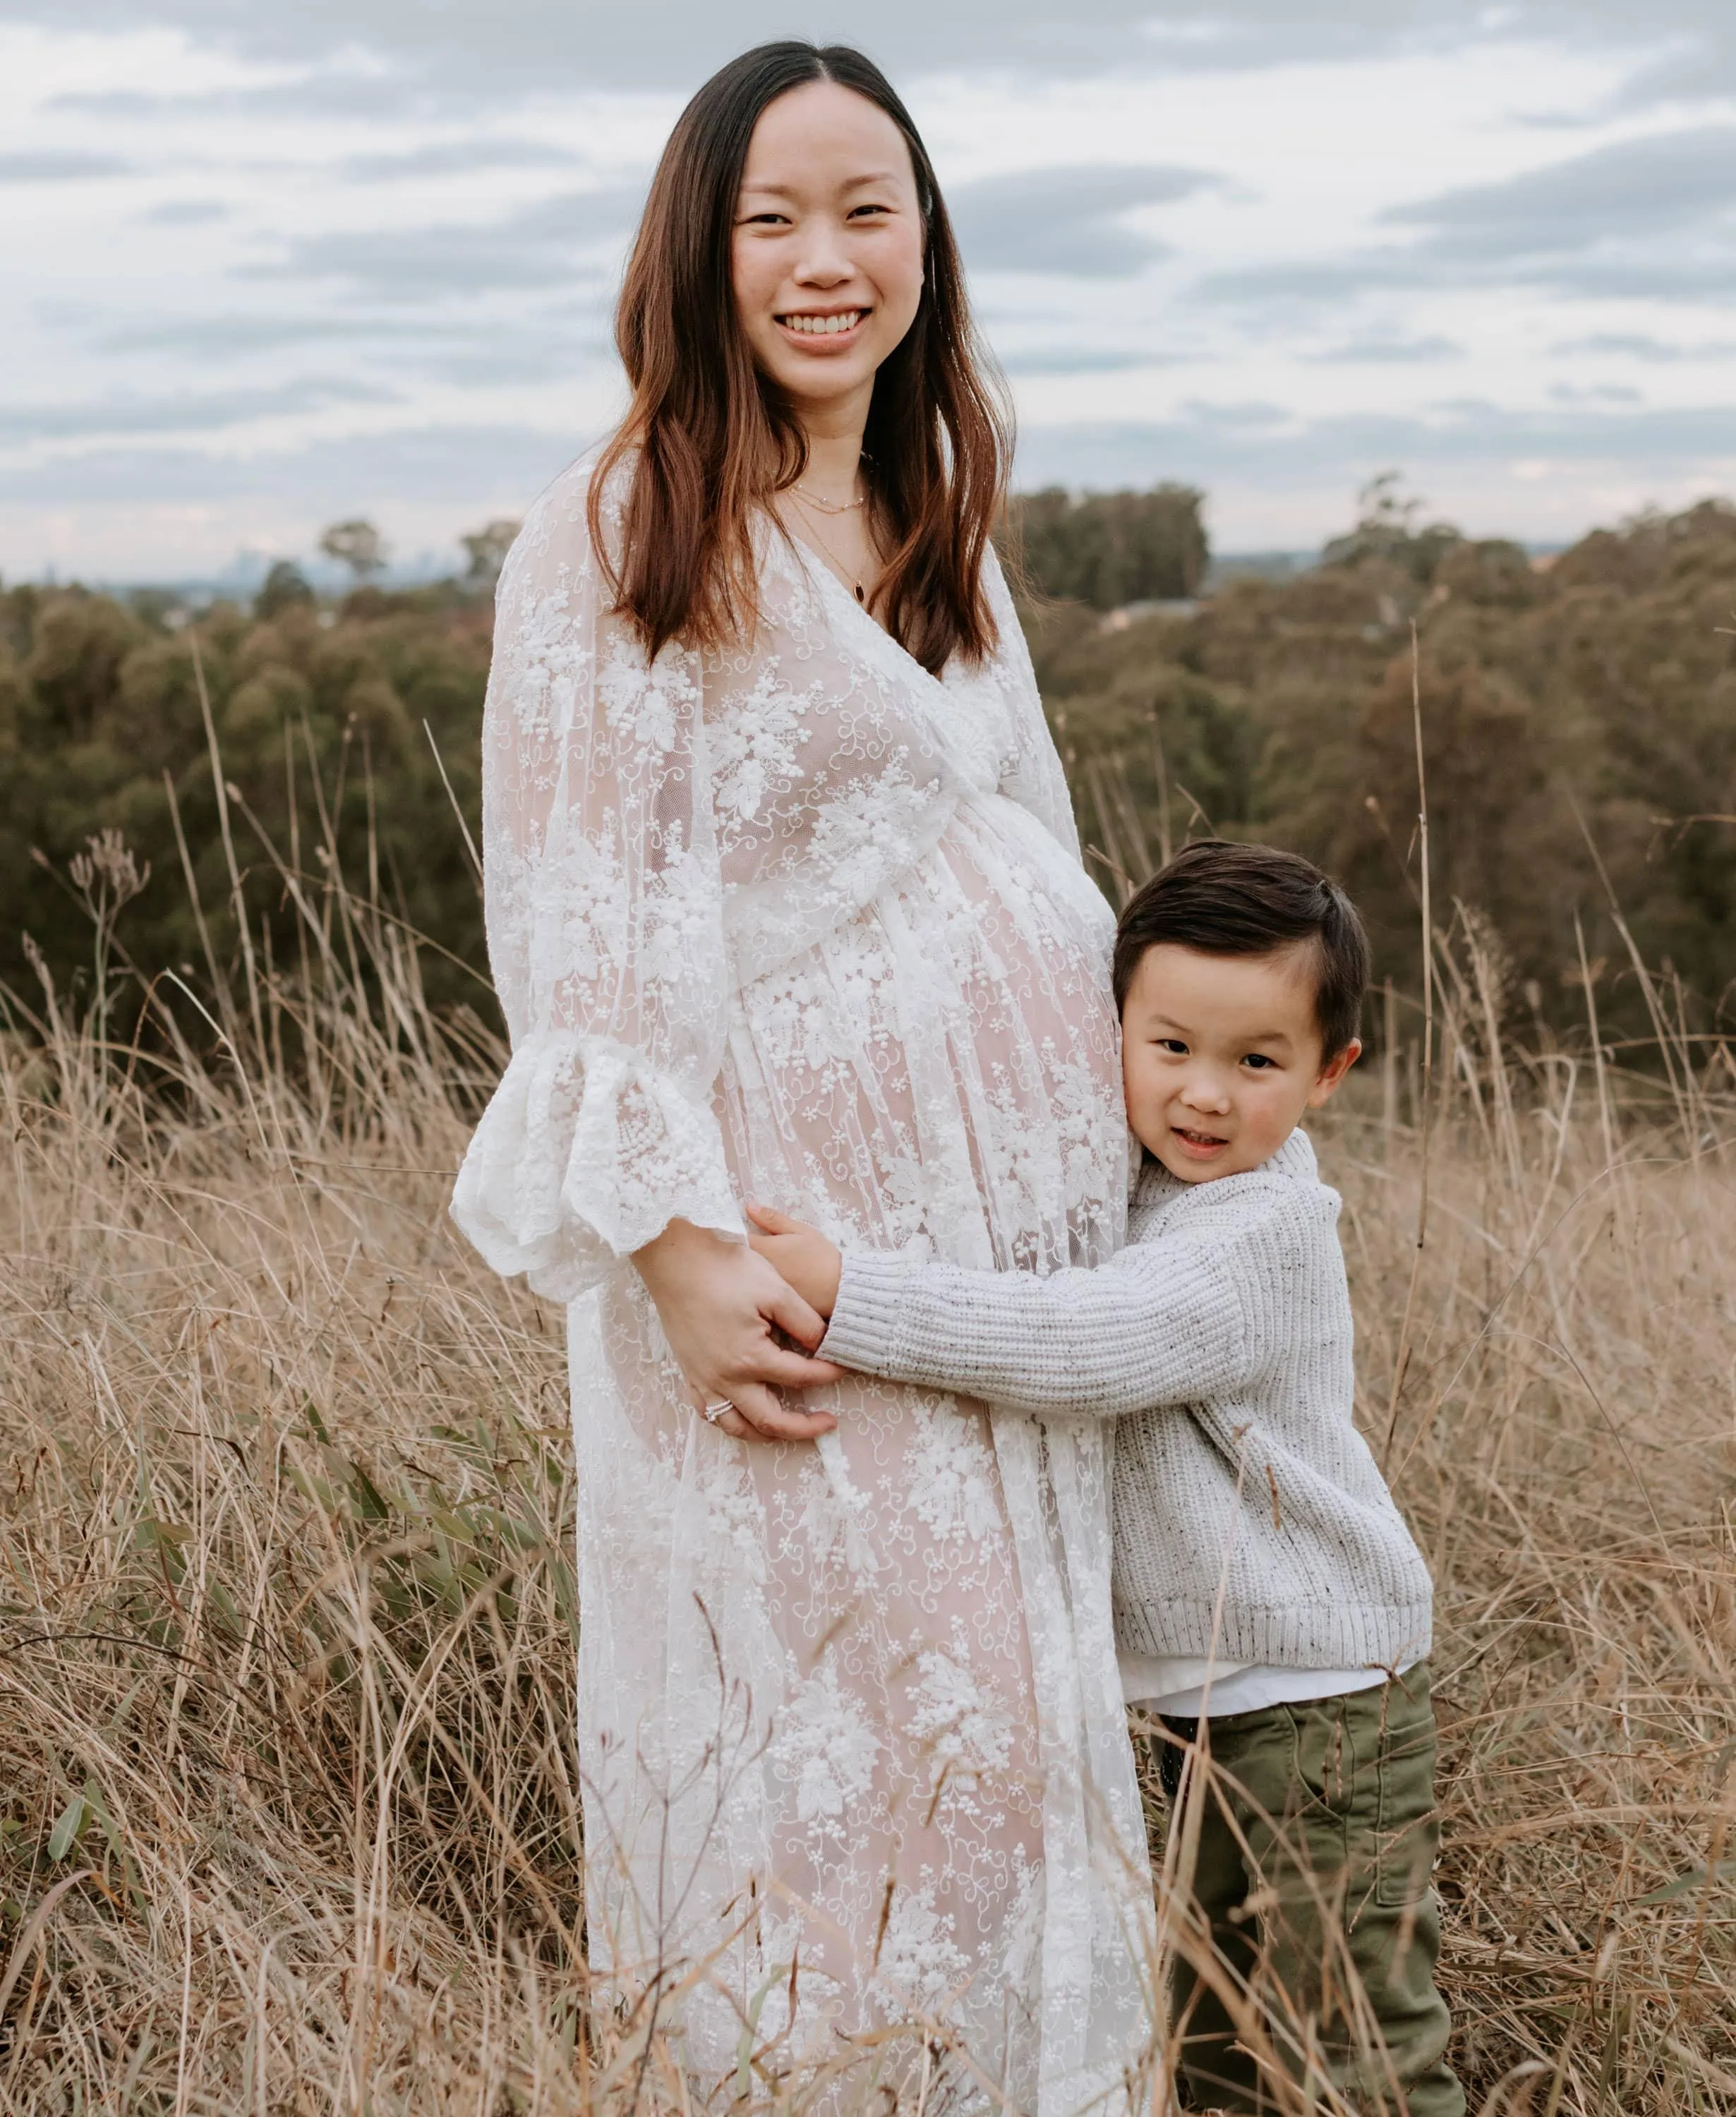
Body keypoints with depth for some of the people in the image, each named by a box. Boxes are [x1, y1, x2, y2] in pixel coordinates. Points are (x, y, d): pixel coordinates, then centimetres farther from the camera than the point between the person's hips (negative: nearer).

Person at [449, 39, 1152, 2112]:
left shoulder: (945, 539, 14)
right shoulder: (614, 535, -9)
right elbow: (570, 928, -13)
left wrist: (1151, 1110, 18)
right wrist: (676, 1243, -19)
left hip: (1013, 1217, 7)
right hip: (786, 1247, -7)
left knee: (1009, 1694, 13)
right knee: (848, 1707, -3)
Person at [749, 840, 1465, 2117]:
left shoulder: (1265, 1233, -23)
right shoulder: (1133, 1187, 4)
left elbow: (1080, 1344, -36)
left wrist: (844, 1292, -39)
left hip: (1326, 1705, -9)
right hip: (1209, 1697, 9)